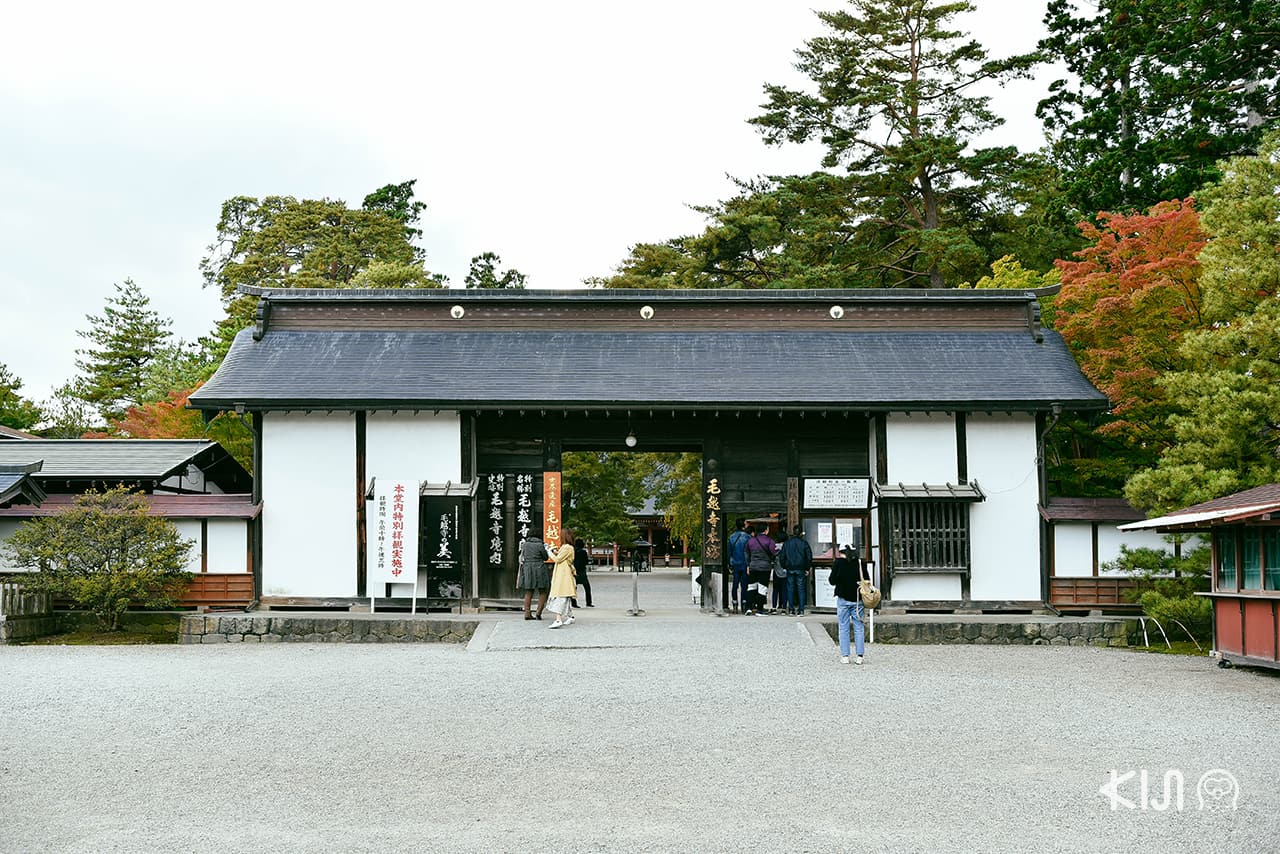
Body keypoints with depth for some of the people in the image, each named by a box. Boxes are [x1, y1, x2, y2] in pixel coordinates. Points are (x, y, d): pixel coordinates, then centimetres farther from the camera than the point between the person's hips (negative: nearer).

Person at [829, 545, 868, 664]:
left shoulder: (838, 563, -5)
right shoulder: (860, 562, 1)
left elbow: (832, 581, -3)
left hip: (843, 599, -2)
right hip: (858, 599, 2)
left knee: (843, 628, 5)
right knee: (858, 627, 7)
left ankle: (844, 656, 3)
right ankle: (859, 656, 4)